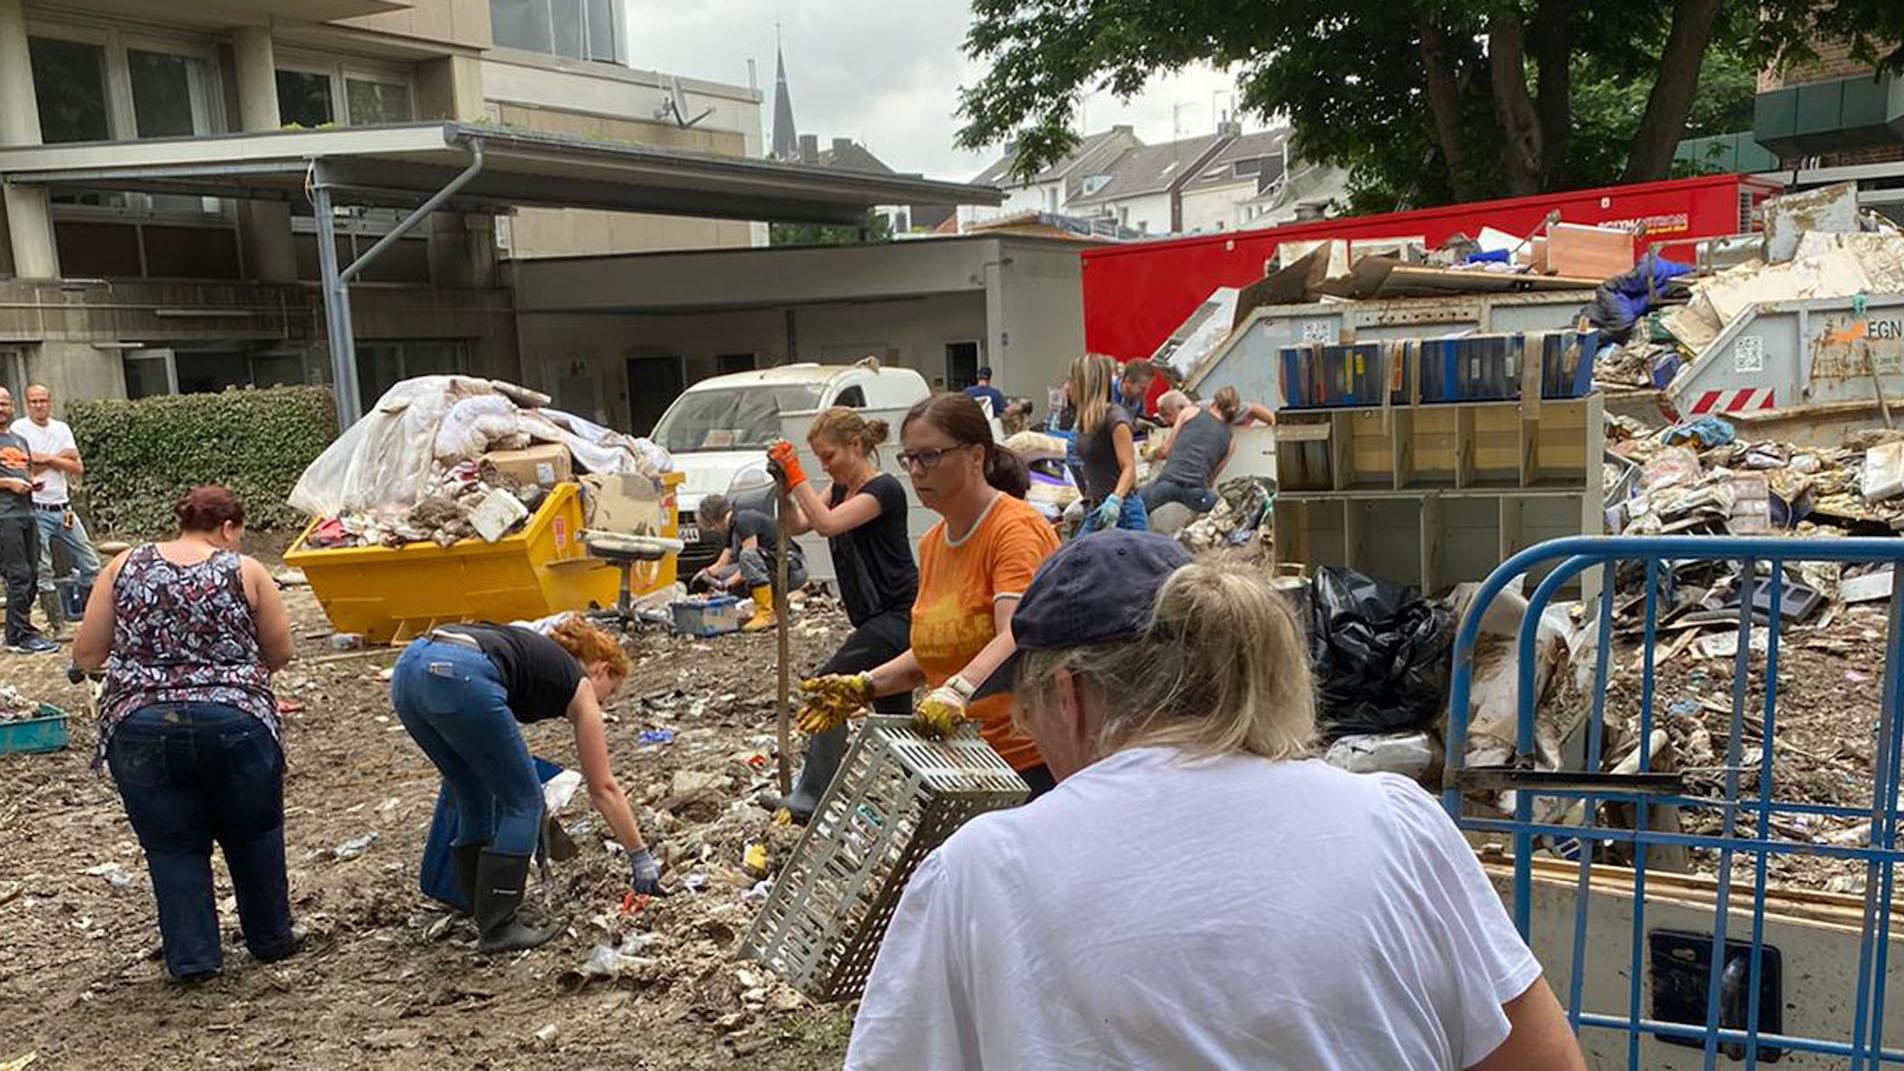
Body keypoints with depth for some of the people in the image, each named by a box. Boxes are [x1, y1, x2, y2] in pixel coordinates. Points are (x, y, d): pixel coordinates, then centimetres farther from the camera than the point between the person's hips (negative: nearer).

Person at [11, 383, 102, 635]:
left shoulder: (61, 429, 9)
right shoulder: (19, 429, -5)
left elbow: (78, 468, 3)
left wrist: (48, 458, -10)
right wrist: (61, 457, -6)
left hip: (63, 508, 5)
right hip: (36, 511, -5)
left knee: (90, 563, 7)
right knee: (43, 571, 0)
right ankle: (56, 622, 8)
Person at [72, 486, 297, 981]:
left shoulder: (124, 566, 7)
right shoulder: (246, 571, 2)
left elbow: (85, 655, 7)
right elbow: (280, 654, 6)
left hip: (141, 727, 1)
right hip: (235, 723, -1)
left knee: (173, 846, 15)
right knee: (252, 834, 18)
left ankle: (191, 956, 14)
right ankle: (271, 939, 28)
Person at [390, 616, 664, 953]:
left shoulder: (538, 654, 36)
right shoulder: (578, 685, 20)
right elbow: (603, 789, 20)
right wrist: (640, 855, 26)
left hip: (407, 668, 8)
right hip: (458, 678, -8)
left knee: (477, 802, 22)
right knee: (523, 801, 10)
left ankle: (489, 917, 29)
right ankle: (498, 928, 13)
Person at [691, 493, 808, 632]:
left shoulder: (743, 521, -14)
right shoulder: (733, 528, 15)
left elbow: (750, 559, -19)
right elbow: (720, 565, 18)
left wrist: (725, 584, -16)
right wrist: (706, 572, 0)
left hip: (793, 568, -10)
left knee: (748, 555, -33)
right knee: (722, 574, 5)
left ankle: (767, 614, -26)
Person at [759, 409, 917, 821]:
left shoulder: (884, 490, -15)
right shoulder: (841, 489, 12)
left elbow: (827, 523, -26)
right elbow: (797, 525, 7)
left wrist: (795, 474, -21)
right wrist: (784, 483, -7)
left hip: (896, 616, -10)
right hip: (878, 618, 10)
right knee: (894, 714, 14)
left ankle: (809, 801, -11)